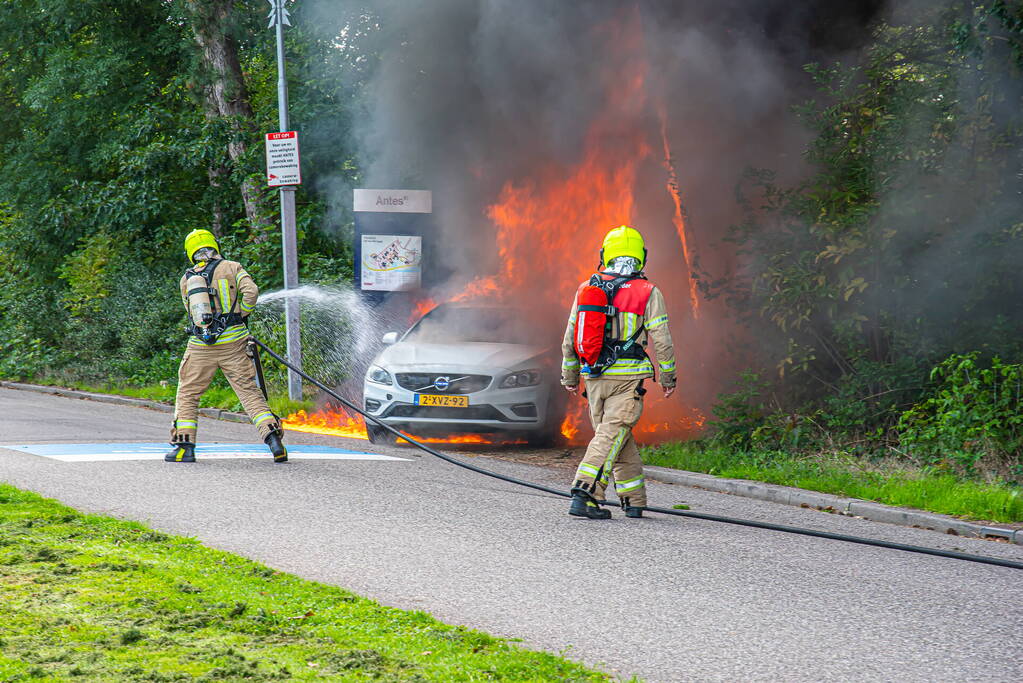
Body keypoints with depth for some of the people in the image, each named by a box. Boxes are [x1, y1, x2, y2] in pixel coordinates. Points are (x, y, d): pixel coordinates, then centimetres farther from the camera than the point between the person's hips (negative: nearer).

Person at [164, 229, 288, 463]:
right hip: (232, 343, -1)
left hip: (200, 346, 1)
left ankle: (183, 446, 8)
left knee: (187, 395, 14)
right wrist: (242, 315, 4)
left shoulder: (187, 279, 12)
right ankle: (273, 440, -11)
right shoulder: (231, 268, 3)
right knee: (249, 392, 0)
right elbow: (251, 291, -11)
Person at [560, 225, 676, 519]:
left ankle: (634, 501, 20)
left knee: (621, 440, 16)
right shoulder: (648, 293, -3)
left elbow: (570, 337, 11)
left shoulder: (586, 289, 7)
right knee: (611, 436, -8)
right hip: (628, 377, -4)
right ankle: (583, 496, -21)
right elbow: (661, 340, -3)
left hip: (594, 377, 4)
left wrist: (570, 376, 21)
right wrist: (668, 377, 10)